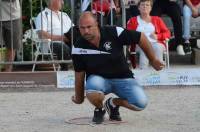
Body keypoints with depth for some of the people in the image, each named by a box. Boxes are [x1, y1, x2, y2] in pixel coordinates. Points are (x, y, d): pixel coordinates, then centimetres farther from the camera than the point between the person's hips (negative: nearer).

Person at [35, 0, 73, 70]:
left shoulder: (64, 15, 30)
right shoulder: (43, 15, 7)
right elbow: (42, 35, -7)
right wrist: (60, 37, -12)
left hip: (68, 41, 6)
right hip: (54, 43, -6)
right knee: (64, 48, -39)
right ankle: (64, 70, -30)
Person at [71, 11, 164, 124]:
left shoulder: (113, 33, -18)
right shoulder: (79, 47, -12)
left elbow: (141, 38, -7)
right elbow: (79, 74, -1)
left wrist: (153, 60, 2)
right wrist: (79, 97, 9)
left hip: (122, 78, 1)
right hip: (98, 78, -1)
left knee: (141, 103, -22)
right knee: (92, 92, -38)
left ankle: (113, 103, 10)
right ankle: (99, 109, 0)